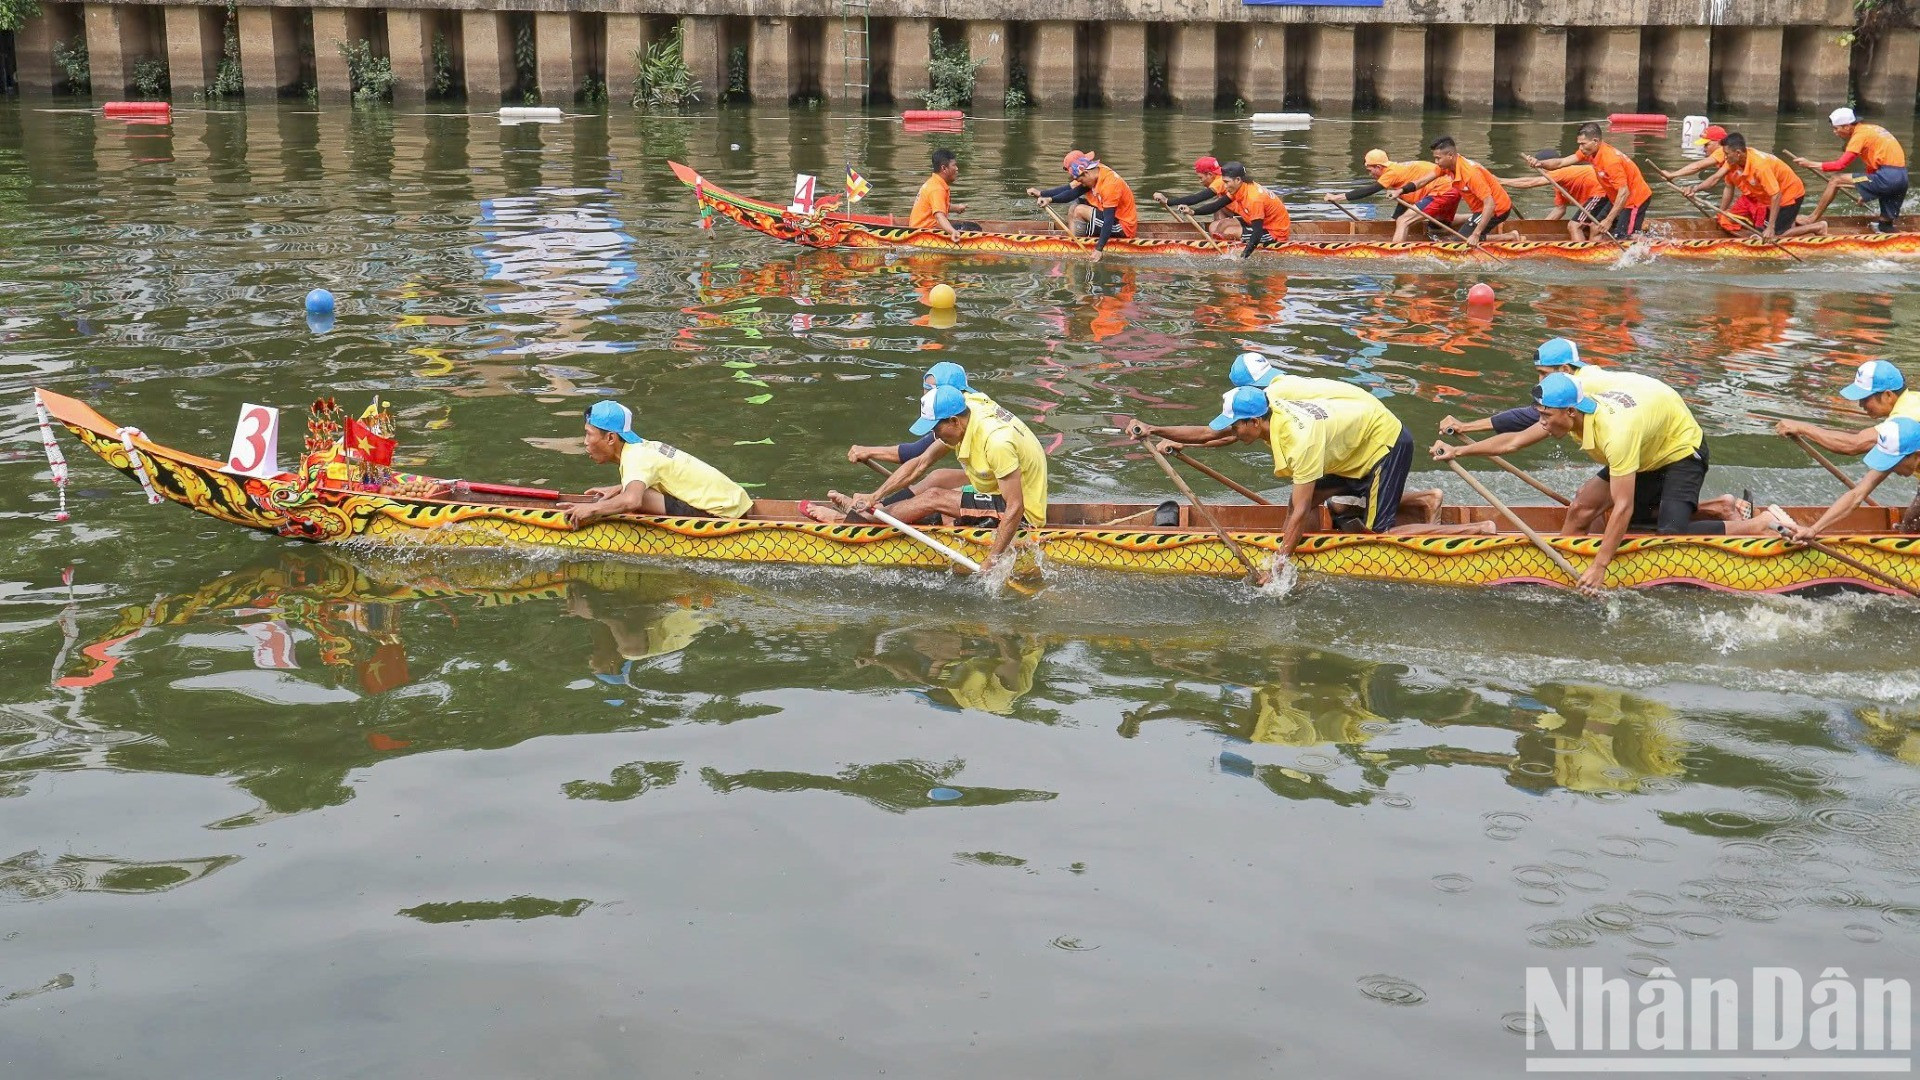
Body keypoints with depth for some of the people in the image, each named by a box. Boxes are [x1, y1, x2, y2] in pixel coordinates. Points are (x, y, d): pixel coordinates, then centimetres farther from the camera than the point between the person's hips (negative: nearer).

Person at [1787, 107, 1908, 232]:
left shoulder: (1859, 135, -7)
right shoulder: (1870, 129, 21)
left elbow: (1840, 165, -13)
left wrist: (1810, 164, -7)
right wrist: (1866, 191, 30)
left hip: (1887, 178, -8)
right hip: (1902, 178, 8)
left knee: (1836, 180, -2)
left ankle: (1812, 219, 3)